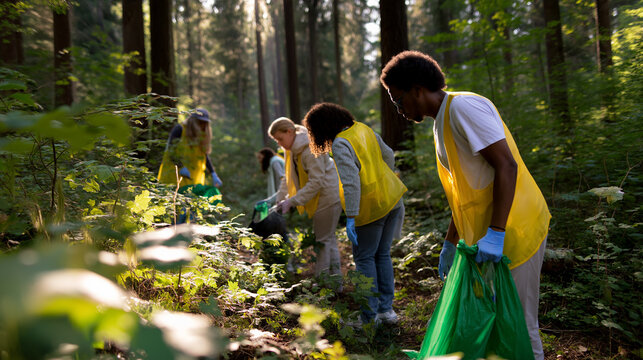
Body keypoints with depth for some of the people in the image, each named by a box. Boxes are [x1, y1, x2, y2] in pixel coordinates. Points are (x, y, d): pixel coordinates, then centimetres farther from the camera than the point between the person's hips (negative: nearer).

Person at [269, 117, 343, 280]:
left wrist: (291, 201, -25)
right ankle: (336, 281, 26)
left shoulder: (311, 149, -23)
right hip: (319, 198, 10)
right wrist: (279, 199, 0)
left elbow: (316, 182, -25)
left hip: (328, 197, -10)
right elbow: (288, 177, 12)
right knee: (329, 239, 15)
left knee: (322, 240, -5)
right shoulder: (292, 149, 8)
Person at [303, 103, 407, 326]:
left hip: (371, 207, -8)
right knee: (382, 255, 15)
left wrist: (350, 217, -25)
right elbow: (388, 156, 16)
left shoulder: (340, 144, -16)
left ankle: (370, 316, 9)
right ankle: (386, 309, 18)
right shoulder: (363, 129, 7)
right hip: (392, 198, 8)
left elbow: (351, 182, -25)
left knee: (364, 258, 5)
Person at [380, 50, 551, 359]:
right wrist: (450, 244, 22)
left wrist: (495, 233, -28)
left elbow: (507, 166, -23)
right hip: (485, 239, 10)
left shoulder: (463, 106, -15)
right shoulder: (441, 124, 15)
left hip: (513, 231, -10)